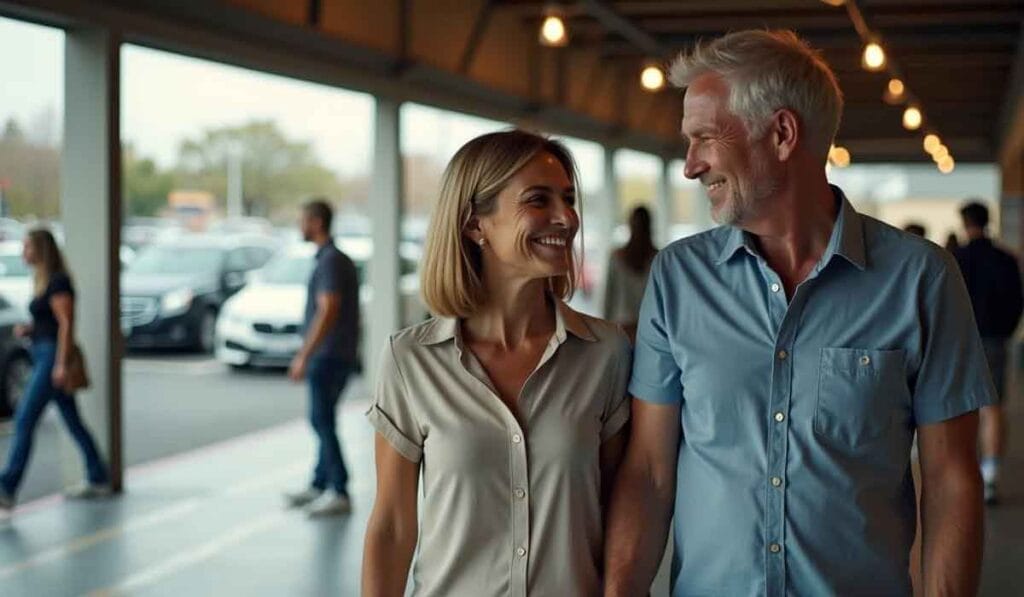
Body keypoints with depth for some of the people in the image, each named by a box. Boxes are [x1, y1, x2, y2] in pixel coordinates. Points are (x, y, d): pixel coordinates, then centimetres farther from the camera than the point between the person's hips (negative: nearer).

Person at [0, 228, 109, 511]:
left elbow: (66, 324, -18)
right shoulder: (43, 281, 16)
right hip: (44, 356, 10)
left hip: (53, 357, -10)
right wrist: (27, 329, 6)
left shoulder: (57, 282, -13)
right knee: (73, 422, 13)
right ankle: (98, 480, 20)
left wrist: (61, 364, -22)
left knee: (24, 421, -14)